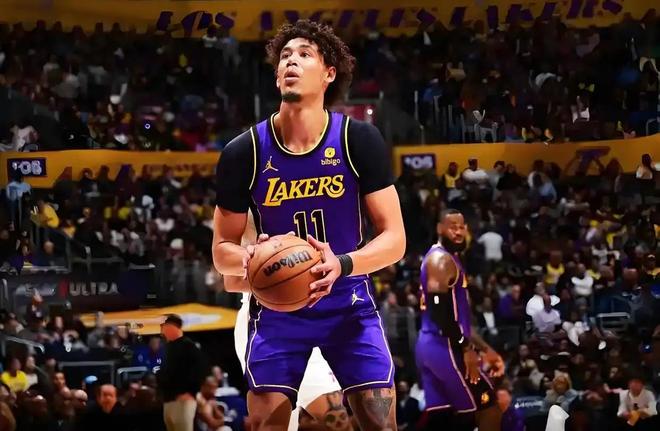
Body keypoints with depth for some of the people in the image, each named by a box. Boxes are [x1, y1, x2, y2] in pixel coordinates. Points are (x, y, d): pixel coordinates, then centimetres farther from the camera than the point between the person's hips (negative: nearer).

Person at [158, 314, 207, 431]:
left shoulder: (187, 345, -6)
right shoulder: (169, 347, 20)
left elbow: (200, 370, -15)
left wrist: (190, 392, -18)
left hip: (183, 399, -9)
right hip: (168, 400, 9)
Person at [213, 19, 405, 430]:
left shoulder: (360, 141, -11)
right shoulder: (244, 153, -9)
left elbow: (394, 239, -9)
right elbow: (222, 249, 1)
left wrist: (342, 265, -29)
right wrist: (248, 260, -24)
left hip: (349, 304, 0)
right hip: (277, 308, 0)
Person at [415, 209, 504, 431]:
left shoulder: (443, 258, 21)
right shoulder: (442, 260, -11)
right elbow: (439, 310, -22)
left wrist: (485, 349, 23)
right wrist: (466, 349, -21)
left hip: (431, 346, 10)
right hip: (444, 346, -10)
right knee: (487, 405, -2)